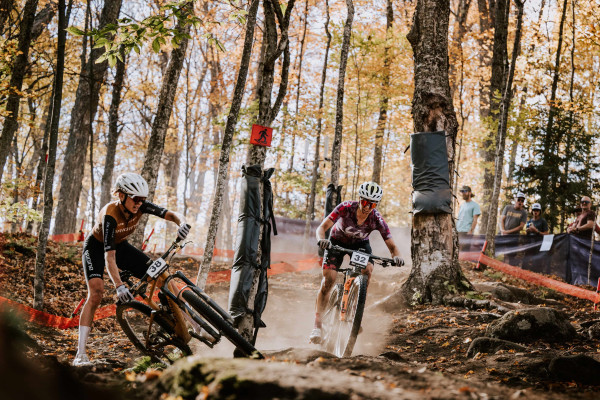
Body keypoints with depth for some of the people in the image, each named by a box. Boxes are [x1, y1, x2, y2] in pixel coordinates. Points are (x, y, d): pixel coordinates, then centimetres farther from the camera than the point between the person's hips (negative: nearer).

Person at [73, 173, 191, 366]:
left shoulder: (140, 206, -22)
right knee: (96, 293, -28)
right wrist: (119, 286, -56)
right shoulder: (110, 214, -37)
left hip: (120, 246, 6)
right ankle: (80, 354, -28)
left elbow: (170, 214, -24)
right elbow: (109, 256, -44)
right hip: (96, 247, -6)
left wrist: (182, 223, -49)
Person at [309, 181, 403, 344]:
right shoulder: (346, 208, -31)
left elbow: (392, 245, -25)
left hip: (360, 243, 1)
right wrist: (321, 239, -56)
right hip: (337, 241, -1)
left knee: (367, 270, -27)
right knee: (329, 279, -16)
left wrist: (396, 257, -47)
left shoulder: (377, 219, -27)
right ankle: (317, 325, -12)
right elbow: (322, 227, -34)